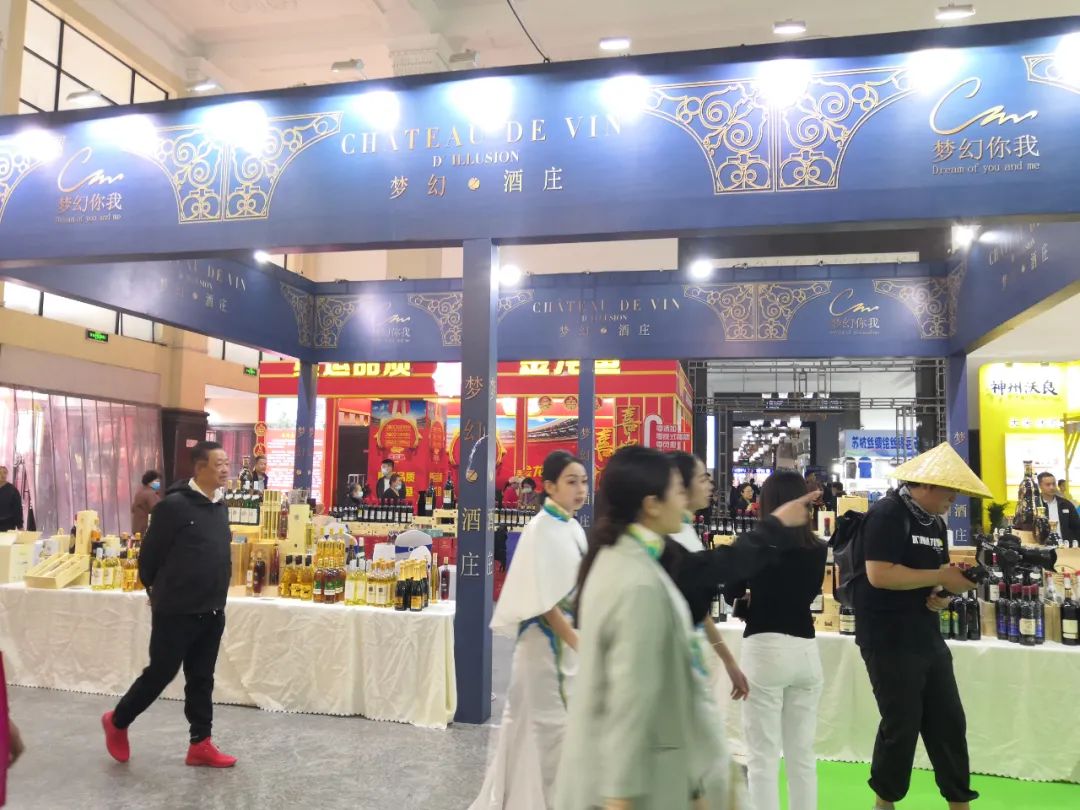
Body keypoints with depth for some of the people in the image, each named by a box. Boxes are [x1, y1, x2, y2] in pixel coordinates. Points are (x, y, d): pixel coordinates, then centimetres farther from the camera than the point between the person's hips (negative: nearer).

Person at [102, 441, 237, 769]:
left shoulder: (220, 505, 7)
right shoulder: (174, 505, -17)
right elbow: (150, 554, -10)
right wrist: (158, 591, 3)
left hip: (212, 612, 7)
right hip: (176, 611, -6)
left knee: (201, 678, 12)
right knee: (160, 673, 6)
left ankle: (200, 744, 21)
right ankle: (117, 722, 31)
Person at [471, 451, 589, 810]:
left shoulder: (574, 528, 8)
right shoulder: (541, 529, -17)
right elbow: (543, 600, -19)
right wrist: (579, 644, -20)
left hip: (570, 635, 9)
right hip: (546, 639, -9)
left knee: (565, 721, 16)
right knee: (545, 724, 1)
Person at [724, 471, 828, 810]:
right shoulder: (818, 549, 4)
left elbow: (730, 593, 5)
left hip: (765, 649, -4)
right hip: (805, 650, 5)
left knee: (763, 756, 2)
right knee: (802, 754, 15)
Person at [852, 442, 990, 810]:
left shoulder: (936, 523, 12)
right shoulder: (887, 514, -16)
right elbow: (878, 574, -25)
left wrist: (942, 596, -4)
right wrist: (941, 577, -20)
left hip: (928, 638, 8)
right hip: (889, 642, -8)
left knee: (949, 722, 11)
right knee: (902, 725, 2)